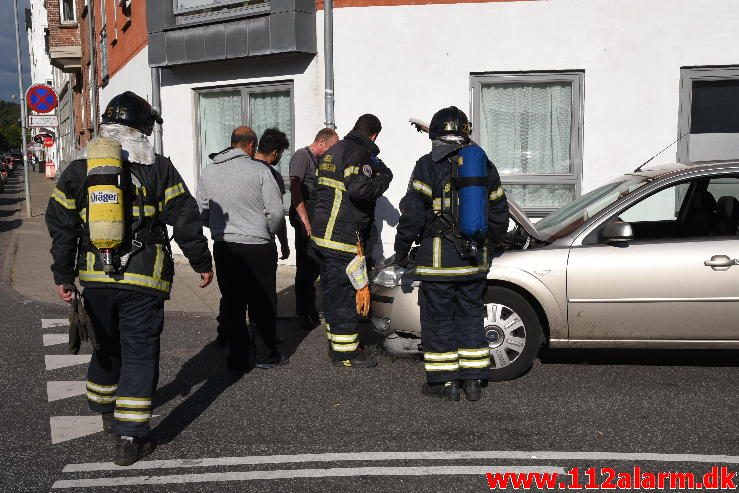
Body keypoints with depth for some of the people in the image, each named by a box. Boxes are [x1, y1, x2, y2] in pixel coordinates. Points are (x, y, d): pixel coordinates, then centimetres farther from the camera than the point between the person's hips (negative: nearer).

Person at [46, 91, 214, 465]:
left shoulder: (79, 170, 5)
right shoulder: (158, 168, -3)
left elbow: (61, 227, 6)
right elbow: (185, 220, -2)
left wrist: (62, 275, 13)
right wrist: (202, 263, 9)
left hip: (95, 279, 4)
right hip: (143, 280, -3)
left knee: (107, 346, 23)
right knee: (139, 353, 3)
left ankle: (105, 410, 42)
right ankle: (129, 438, 1)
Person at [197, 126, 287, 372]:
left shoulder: (209, 172, 5)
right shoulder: (259, 169, -8)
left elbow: (202, 213, 9)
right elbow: (276, 211, -9)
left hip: (223, 248, 4)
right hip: (257, 247, -4)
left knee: (231, 303, 10)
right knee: (262, 303, 9)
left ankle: (239, 358, 14)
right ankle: (265, 354, 18)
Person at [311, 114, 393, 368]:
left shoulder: (332, 152, 17)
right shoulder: (360, 153, -13)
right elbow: (359, 189, -26)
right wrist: (384, 176, -10)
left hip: (322, 231, 10)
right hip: (343, 236, -10)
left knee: (331, 290, 17)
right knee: (344, 292, -4)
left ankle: (335, 342, 28)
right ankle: (345, 352, 3)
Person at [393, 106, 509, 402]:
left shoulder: (429, 166, -9)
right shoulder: (485, 166, 9)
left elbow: (413, 215, -12)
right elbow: (499, 214, 14)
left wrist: (401, 251, -1)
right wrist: (486, 245, 27)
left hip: (439, 258, -5)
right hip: (475, 259, 5)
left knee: (438, 319, 5)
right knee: (470, 316, 14)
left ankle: (444, 382, 10)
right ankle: (473, 381, 18)